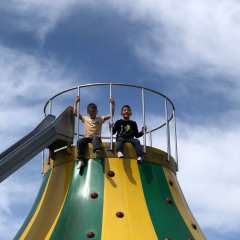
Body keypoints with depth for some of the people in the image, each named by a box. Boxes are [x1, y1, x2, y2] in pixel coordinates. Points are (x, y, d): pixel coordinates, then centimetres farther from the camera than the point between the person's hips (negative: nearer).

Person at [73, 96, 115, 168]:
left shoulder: (100, 119, 12)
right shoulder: (85, 119, 17)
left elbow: (111, 115, 6)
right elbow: (75, 113, 15)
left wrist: (112, 104, -1)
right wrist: (76, 102, 11)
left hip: (96, 137, -2)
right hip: (87, 137, 2)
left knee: (95, 138, -38)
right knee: (80, 141, -30)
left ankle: (97, 150, -70)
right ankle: (80, 160, -33)